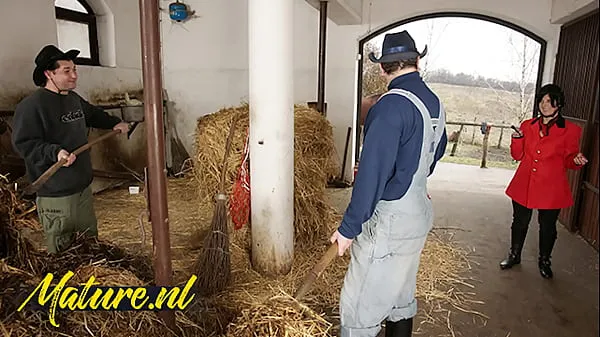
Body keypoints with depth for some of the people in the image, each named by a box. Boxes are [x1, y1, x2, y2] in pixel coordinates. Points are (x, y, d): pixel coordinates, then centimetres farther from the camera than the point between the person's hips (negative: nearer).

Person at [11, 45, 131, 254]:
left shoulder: (74, 99, 9)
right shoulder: (31, 106, -17)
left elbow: (93, 114, 30)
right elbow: (23, 144, -20)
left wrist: (114, 123, 24)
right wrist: (55, 152, -32)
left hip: (83, 185, 8)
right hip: (56, 194, -8)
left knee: (91, 241, 21)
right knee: (62, 252, 3)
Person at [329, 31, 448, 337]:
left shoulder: (391, 105, -21)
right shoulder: (434, 103, 5)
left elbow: (372, 172, -24)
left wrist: (349, 228, -17)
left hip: (389, 220, -9)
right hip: (420, 214, 9)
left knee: (358, 307, 2)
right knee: (402, 296, 23)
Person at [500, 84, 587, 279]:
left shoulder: (570, 130, -3)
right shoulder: (527, 126, 4)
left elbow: (568, 161, 2)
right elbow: (518, 156, 7)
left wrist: (576, 161, -20)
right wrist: (517, 139, -10)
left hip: (551, 188, -2)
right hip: (524, 185, 2)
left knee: (548, 226, 10)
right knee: (520, 221, 14)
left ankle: (544, 261, 33)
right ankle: (514, 255, 35)